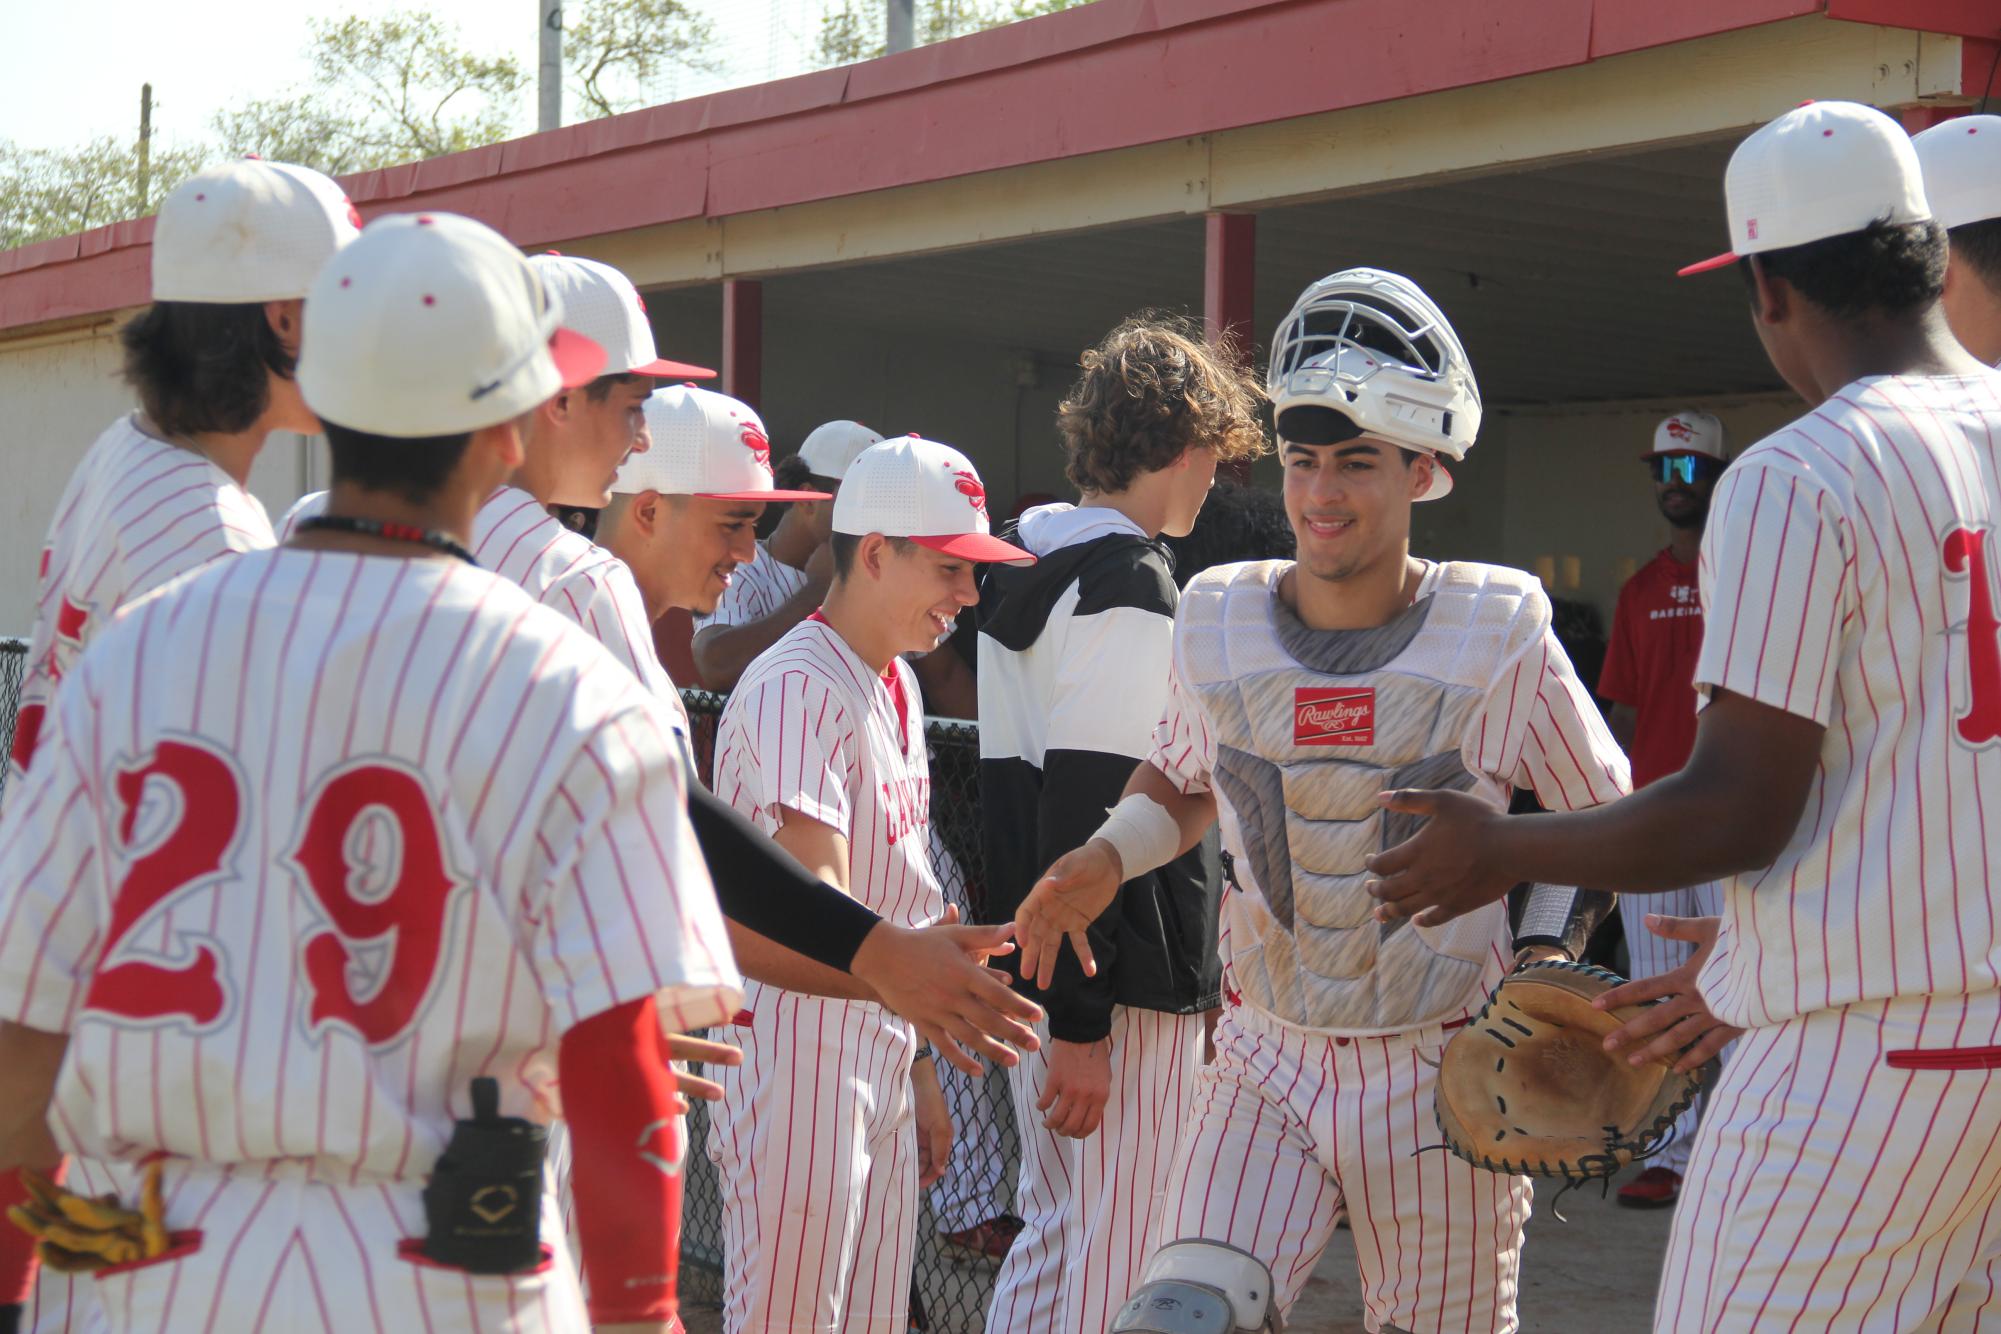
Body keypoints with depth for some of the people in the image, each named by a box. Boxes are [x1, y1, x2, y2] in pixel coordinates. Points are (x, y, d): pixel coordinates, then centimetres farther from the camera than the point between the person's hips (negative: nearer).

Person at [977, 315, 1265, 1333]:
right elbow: (1089, 813, -21)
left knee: (1052, 1234, 18)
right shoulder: (1132, 586, -14)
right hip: (1120, 983, -10)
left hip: (1032, 970, 10)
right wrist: (1081, 1020, -21)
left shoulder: (1022, 572, 16)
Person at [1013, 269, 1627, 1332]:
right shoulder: (1218, 624, 0)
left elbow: (1602, 818, 7)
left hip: (1441, 1078, -1)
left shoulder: (1501, 638, -6)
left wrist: (1544, 961, -7)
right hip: (1267, 1063, 2)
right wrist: (1103, 859, 0)